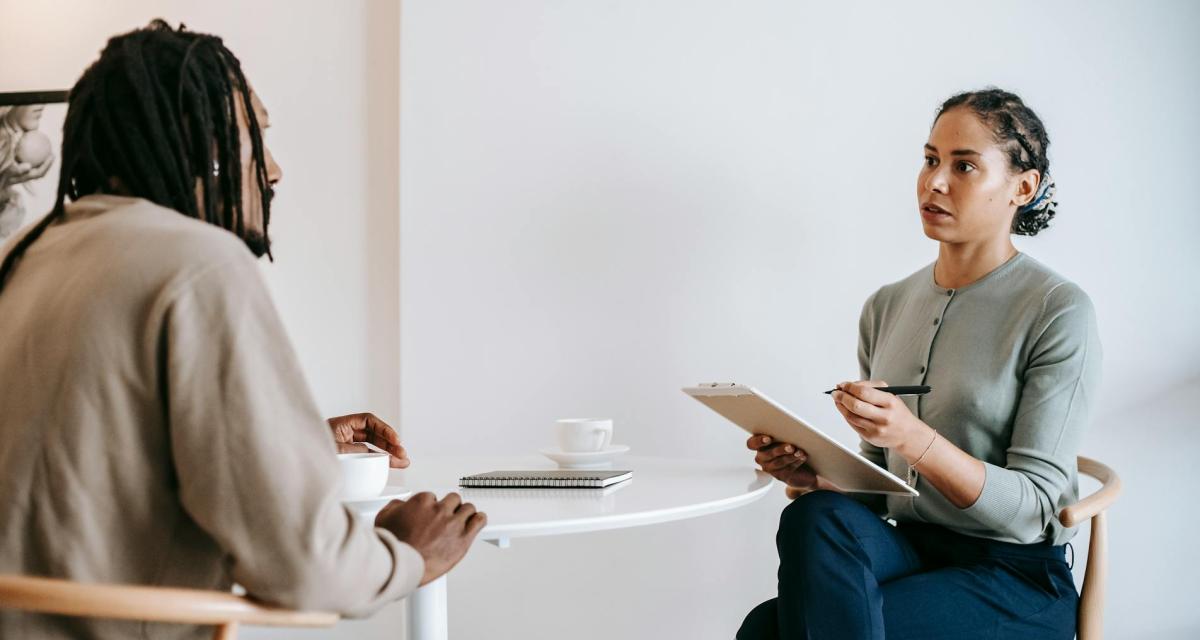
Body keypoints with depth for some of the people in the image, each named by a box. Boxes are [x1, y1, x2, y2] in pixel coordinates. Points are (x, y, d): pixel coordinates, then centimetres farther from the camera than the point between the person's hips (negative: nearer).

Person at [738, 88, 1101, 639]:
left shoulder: (1058, 310, -8)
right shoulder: (887, 306, 10)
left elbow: (1032, 509, -12)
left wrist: (914, 439, -26)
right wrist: (812, 473, -6)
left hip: (1015, 578, -5)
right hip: (907, 548, 5)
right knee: (817, 515, -30)